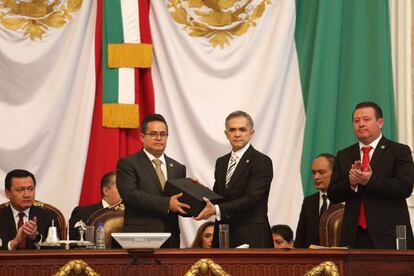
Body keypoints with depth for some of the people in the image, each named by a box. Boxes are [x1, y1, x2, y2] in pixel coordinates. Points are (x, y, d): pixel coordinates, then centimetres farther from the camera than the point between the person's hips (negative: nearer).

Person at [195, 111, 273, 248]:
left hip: (251, 239, -6)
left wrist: (216, 210, -26)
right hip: (223, 237, 6)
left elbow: (250, 199, -17)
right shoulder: (221, 162, 16)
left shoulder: (262, 162, -7)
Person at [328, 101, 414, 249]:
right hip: (354, 236, 3)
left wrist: (371, 181, -21)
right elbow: (332, 195, 9)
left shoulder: (399, 151, 3)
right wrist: (351, 183, -12)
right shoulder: (343, 156, 15)